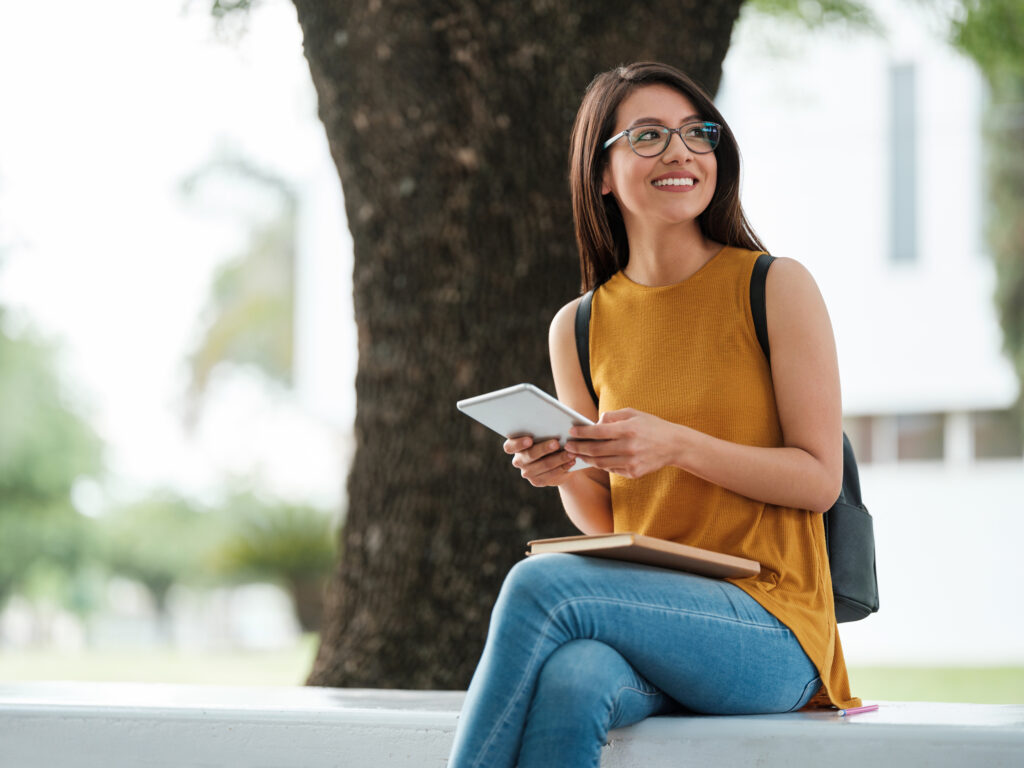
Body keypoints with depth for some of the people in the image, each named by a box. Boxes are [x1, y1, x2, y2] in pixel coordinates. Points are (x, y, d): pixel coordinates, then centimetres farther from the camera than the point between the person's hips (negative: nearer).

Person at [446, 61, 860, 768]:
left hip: (769, 627, -3)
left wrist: (677, 444, -17)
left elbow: (820, 480, -3)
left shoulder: (778, 289, 0)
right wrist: (564, 473, -6)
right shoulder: (578, 328, 12)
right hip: (642, 611, 3)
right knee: (569, 683, -36)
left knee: (539, 583, -30)